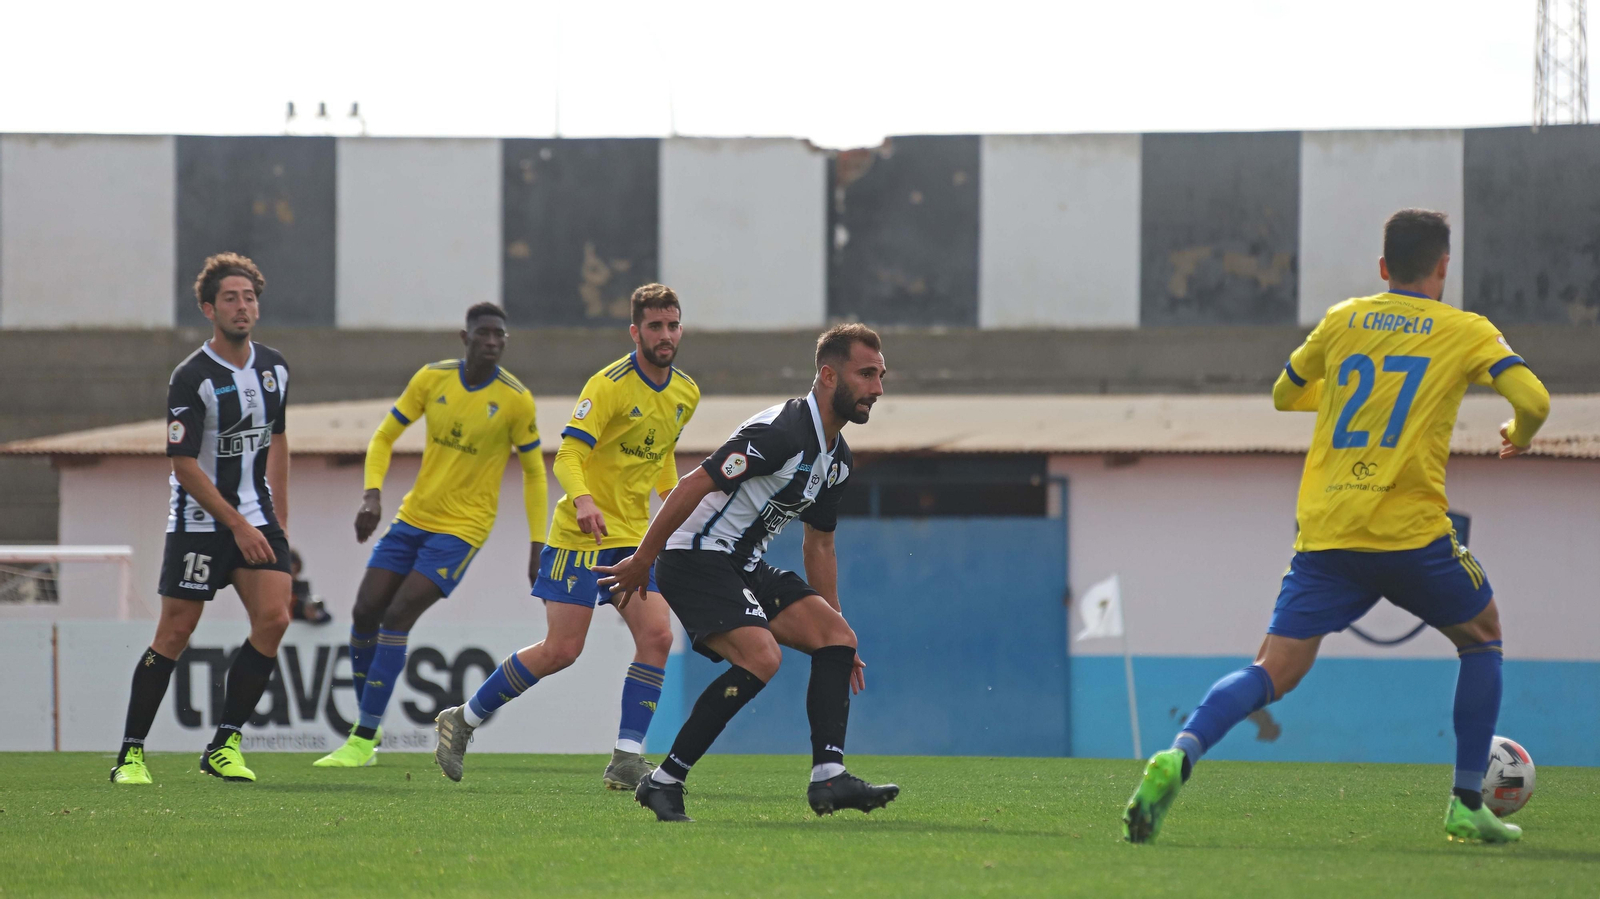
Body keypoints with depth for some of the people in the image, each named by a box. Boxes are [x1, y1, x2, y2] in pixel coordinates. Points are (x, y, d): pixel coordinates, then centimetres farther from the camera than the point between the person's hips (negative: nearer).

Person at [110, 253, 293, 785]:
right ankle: (130, 754, 5)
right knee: (174, 635, -5)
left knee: (273, 618, -11)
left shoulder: (274, 368, 6)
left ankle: (224, 744, -3)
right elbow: (184, 465, -17)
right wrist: (238, 526, -18)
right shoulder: (191, 378, -15)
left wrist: (279, 518, 18)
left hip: (257, 520, 5)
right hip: (199, 522, -5)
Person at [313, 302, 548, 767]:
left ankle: (364, 739, -12)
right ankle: (367, 728, 17)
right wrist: (372, 496, -10)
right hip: (413, 517, 5)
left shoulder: (515, 400, -11)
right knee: (364, 613, 0)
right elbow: (384, 437, 6)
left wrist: (536, 548, -3)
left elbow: (533, 472, 0)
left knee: (397, 618, -16)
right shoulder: (432, 379, -2)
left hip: (462, 528, -5)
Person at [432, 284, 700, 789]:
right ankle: (463, 720, 10)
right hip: (582, 534, -6)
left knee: (657, 636, -11)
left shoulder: (686, 395, 8)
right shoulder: (610, 385, -15)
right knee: (561, 650, -8)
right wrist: (582, 499, -39)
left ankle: (626, 763, -8)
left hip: (634, 537, 6)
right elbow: (568, 455, -21)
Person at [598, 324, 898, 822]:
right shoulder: (780, 432, -21)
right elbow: (693, 486, -21)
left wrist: (837, 640, 21)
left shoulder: (838, 458, 10)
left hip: (745, 567, 10)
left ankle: (828, 778, -13)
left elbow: (819, 546, 21)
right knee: (761, 656, -26)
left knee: (836, 636, -5)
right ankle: (664, 782, -17)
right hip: (695, 558, -10)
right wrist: (640, 562, -17)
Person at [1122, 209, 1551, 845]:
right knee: (1481, 635, 23)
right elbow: (1533, 400, -7)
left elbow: (1283, 396, 27)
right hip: (1411, 531, -2)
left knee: (1274, 672, -1)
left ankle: (1180, 755, -30)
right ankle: (1467, 805, 20)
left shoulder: (1342, 321, 14)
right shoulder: (1466, 332, 5)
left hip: (1324, 531, 2)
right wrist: (1519, 435, 16)